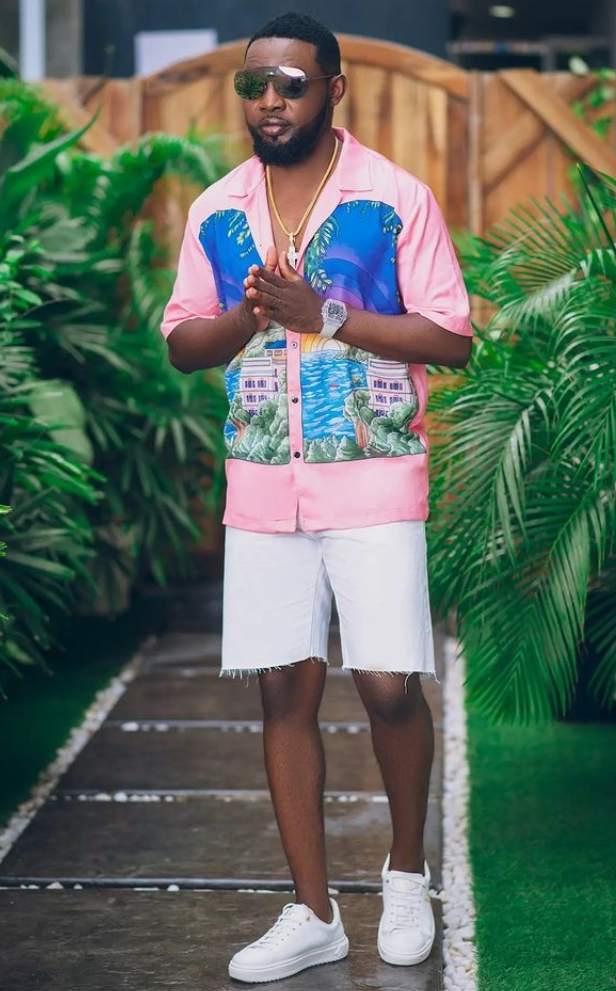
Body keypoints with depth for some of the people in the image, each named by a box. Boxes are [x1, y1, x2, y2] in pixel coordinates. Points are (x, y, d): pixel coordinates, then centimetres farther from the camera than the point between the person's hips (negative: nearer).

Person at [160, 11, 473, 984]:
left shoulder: (397, 199, -5)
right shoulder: (214, 212, 7)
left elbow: (452, 337, -8)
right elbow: (182, 342, 11)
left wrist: (323, 315, -17)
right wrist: (247, 316, -10)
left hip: (374, 482, -4)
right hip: (261, 489, 4)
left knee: (389, 683, -7)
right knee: (285, 692, 5)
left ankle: (407, 872, 20)